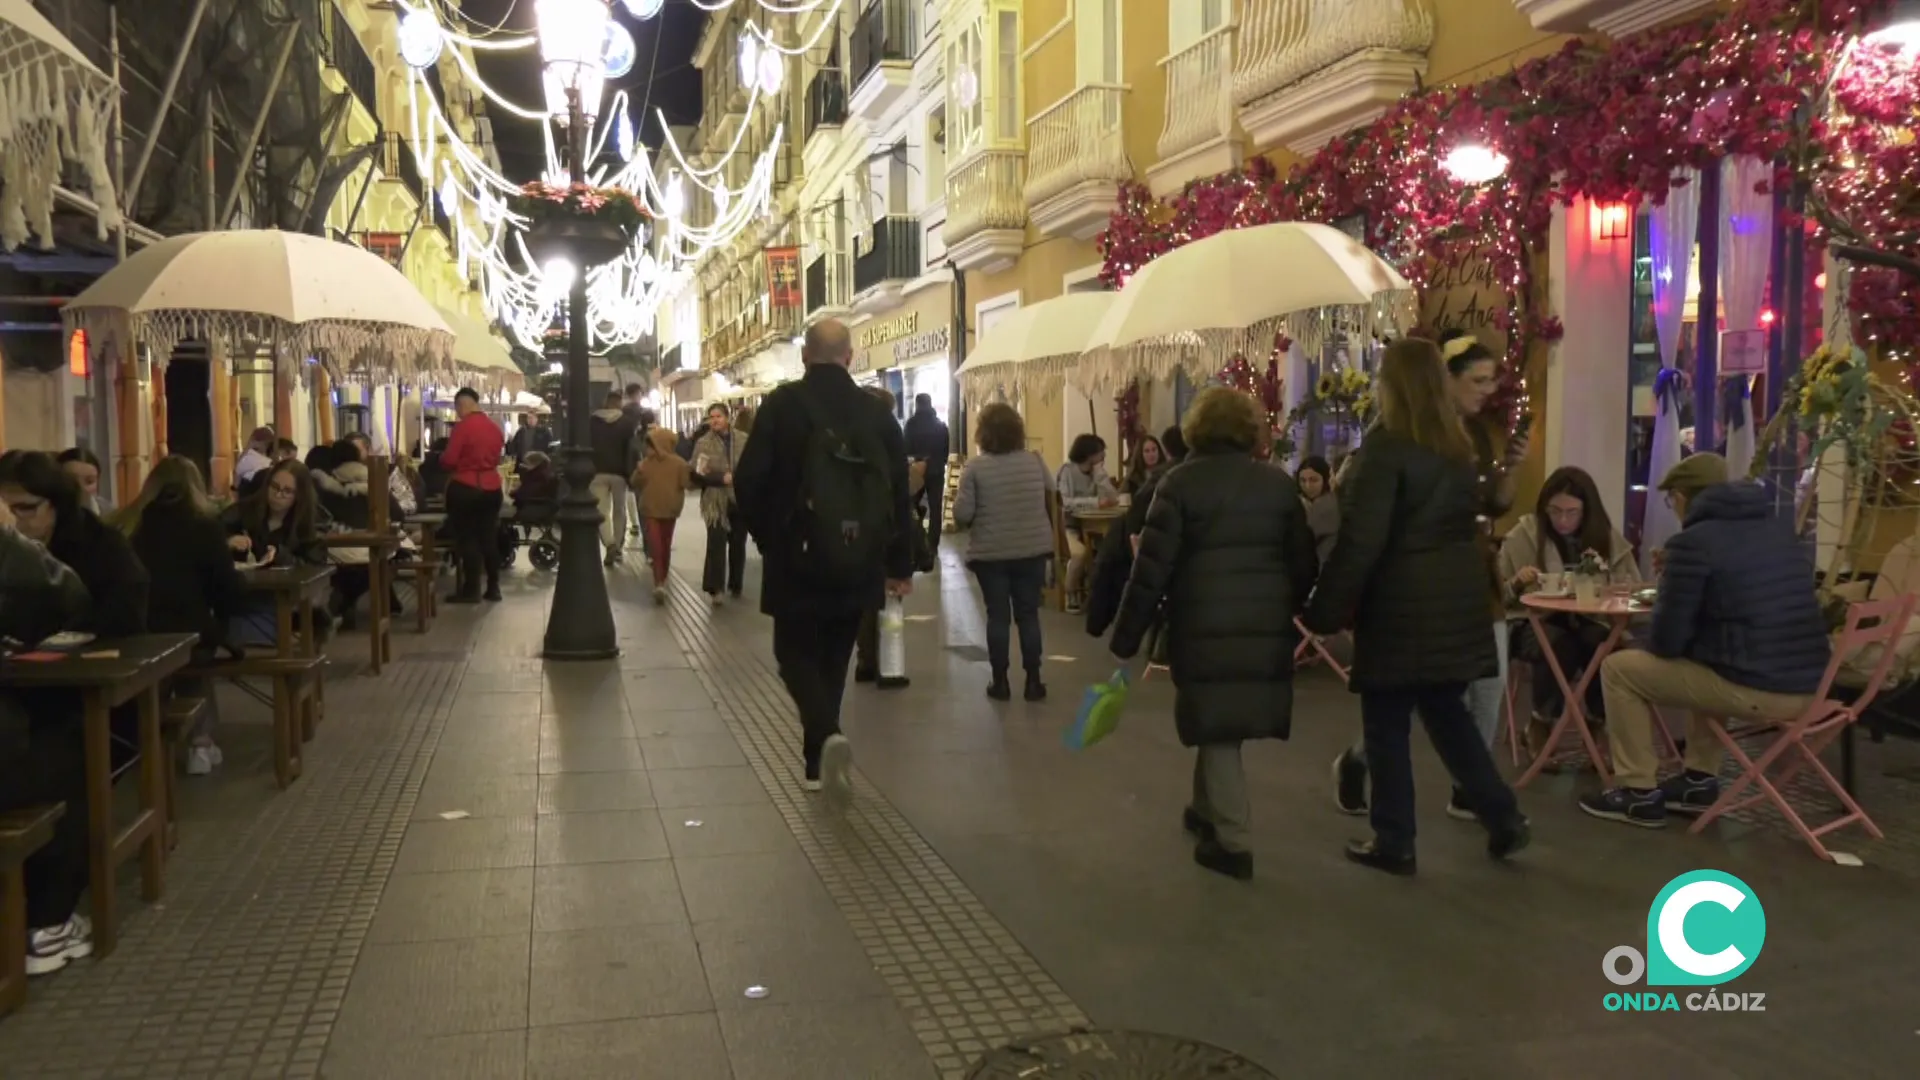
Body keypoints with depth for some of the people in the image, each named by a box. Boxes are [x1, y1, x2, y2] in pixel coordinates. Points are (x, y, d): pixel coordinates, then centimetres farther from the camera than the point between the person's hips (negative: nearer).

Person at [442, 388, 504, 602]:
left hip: (465, 488, -6)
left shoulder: (463, 425, -14)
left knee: (467, 538, 1)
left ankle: (471, 589, 3)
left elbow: (449, 460, -13)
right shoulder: (494, 426, 7)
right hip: (491, 487, 7)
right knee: (489, 537, 11)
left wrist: (441, 458, 7)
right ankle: (493, 587, 15)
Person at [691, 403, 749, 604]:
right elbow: (696, 474, -6)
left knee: (738, 545, 12)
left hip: (740, 501, 2)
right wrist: (722, 479, -18)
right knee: (716, 544, -11)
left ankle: (735, 585, 26)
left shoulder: (744, 441, -1)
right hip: (716, 503, -2)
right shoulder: (703, 443, -2)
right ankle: (714, 588, -10)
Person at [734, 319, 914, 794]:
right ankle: (817, 761, 22)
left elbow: (749, 479, -10)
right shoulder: (877, 412, 1)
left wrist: (766, 536, 7)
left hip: (797, 559, -3)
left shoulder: (783, 404, -7)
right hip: (857, 564, 3)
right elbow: (900, 492, 2)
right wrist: (899, 564, 10)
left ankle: (827, 736, -15)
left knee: (795, 652, 10)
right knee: (832, 658, 16)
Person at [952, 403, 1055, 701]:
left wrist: (979, 520, 7)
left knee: (998, 616, 6)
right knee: (1029, 614, 9)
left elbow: (962, 514, -13)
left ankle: (1000, 681, 11)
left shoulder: (975, 466, -10)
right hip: (1033, 550, 2)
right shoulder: (1035, 461, 0)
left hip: (990, 553, -2)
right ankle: (1033, 681, 11)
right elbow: (1050, 501, 12)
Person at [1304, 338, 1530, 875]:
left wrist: (1326, 608, -13)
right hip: (1454, 599, 8)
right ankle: (1503, 819, 18)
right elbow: (1464, 520, 17)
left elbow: (1360, 540, -18)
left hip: (1401, 604, -8)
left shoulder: (1385, 447, -14)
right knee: (1447, 713, 19)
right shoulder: (1458, 447, 11)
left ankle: (1394, 843, 11)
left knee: (1387, 724, 4)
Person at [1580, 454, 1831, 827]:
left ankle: (1638, 792, 12)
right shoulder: (1780, 529, 14)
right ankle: (1701, 780, 32)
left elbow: (1666, 642, -9)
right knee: (1705, 656, 36)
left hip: (1755, 690, -8)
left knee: (1618, 669, 6)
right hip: (1808, 686, 8)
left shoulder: (1691, 543, -11)